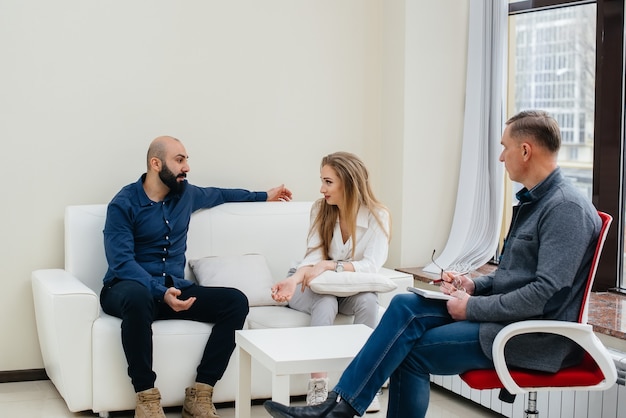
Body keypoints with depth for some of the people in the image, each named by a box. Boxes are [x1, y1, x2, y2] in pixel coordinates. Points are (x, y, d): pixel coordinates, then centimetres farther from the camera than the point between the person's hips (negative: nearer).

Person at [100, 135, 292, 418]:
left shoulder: (186, 194, 11)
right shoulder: (123, 204, -8)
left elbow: (218, 194, 34)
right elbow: (122, 263, -17)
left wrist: (263, 196, 42)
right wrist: (161, 292, -31)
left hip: (174, 288, 6)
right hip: (129, 288, -6)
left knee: (236, 301, -17)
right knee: (139, 298, -43)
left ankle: (199, 395, -20)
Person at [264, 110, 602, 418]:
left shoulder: (567, 208, -17)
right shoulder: (532, 201, 16)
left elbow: (546, 294, -25)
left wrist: (473, 308, -17)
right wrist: (474, 286, 5)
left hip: (537, 336, -9)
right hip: (506, 316, 9)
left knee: (412, 351, -13)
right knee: (406, 305, -7)